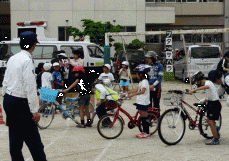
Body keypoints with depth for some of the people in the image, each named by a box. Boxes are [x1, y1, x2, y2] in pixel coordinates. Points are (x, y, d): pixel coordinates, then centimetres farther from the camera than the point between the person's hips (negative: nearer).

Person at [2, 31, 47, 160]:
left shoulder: (12, 58, 10)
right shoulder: (27, 60, -16)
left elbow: (5, 82, 14)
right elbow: (30, 87, -19)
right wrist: (34, 111, -17)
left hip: (8, 100, 9)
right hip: (20, 103, -9)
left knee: (15, 137, 14)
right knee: (33, 140, -6)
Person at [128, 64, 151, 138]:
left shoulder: (144, 81, -16)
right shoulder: (141, 82, 17)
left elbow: (142, 91, -30)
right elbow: (137, 89, 23)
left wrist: (132, 94, -37)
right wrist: (128, 92, 18)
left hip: (144, 102, -10)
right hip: (140, 102, 10)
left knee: (144, 116, -6)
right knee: (142, 116, 12)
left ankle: (147, 133, -3)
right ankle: (144, 131, 18)